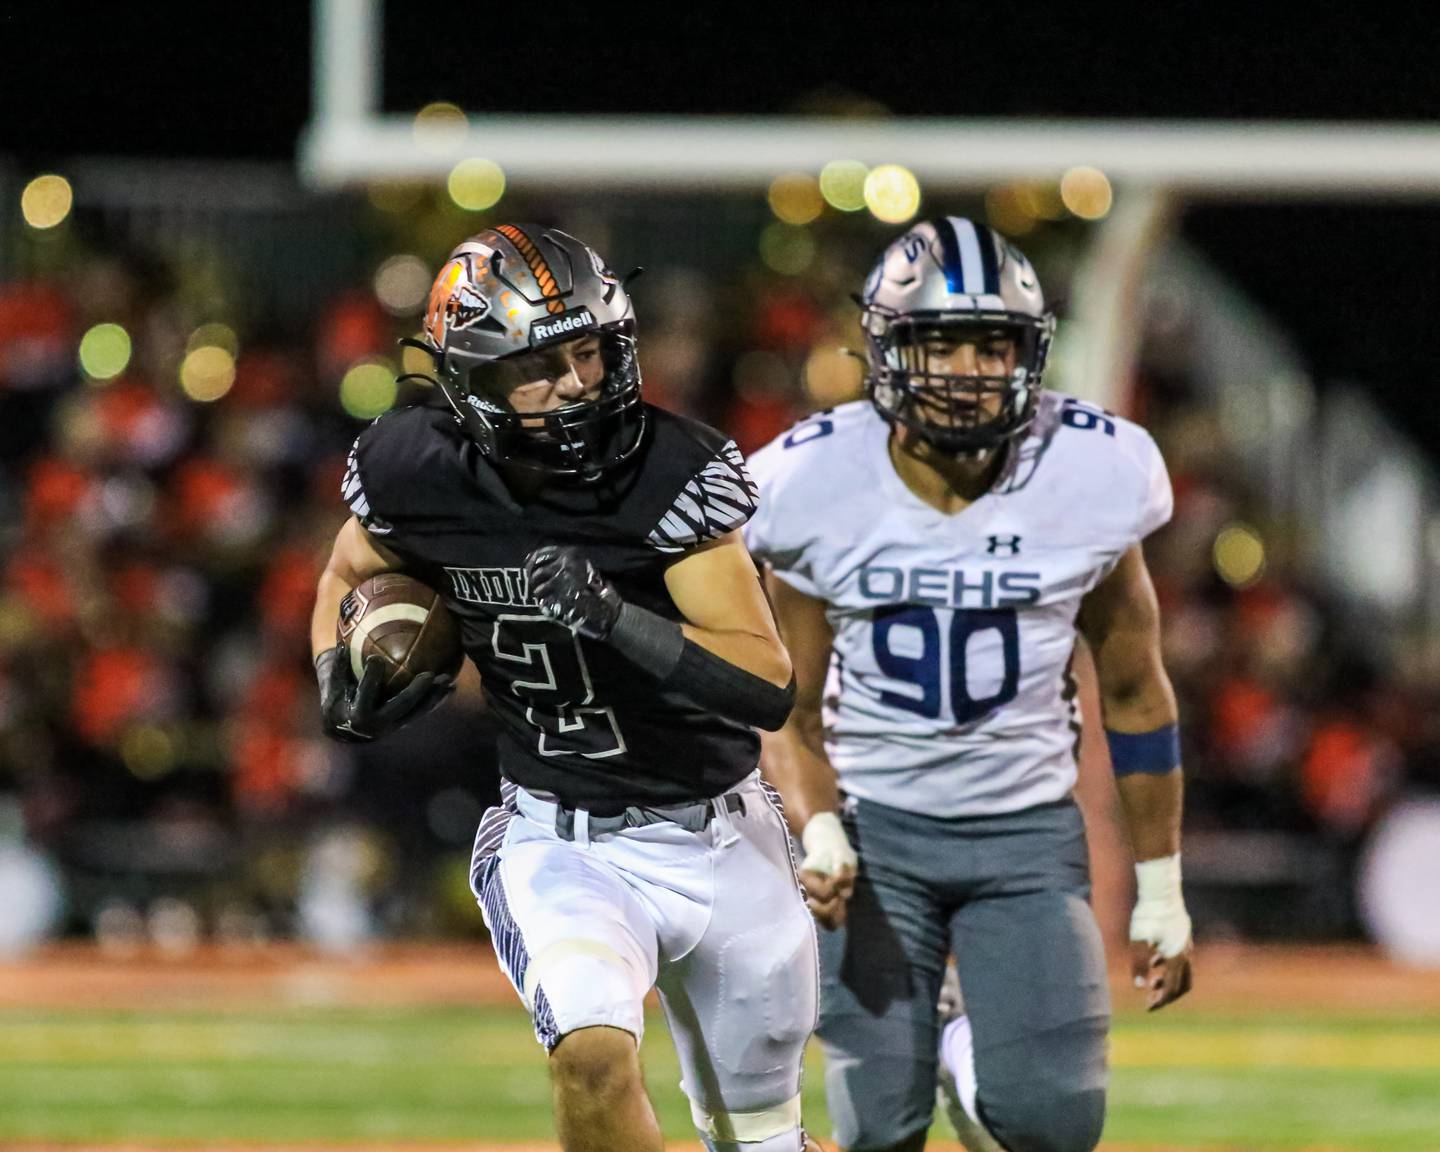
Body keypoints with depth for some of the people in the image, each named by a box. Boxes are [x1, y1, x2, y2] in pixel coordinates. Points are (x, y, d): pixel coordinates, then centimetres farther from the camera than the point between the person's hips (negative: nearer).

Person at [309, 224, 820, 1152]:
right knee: (595, 1059, -28)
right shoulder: (420, 474, -12)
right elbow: (347, 579, 12)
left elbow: (770, 687, -25)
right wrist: (344, 685, -9)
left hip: (721, 841, 0)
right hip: (559, 847, 0)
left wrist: (612, 620, -38)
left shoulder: (674, 474, -21)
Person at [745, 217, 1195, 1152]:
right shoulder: (817, 486, -12)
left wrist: (1160, 890, 8)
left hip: (1028, 828, 0)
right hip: (874, 826, 0)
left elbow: (1134, 692, 4)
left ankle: (977, 1071, 24)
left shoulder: (1091, 475, -10)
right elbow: (791, 712, -2)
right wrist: (819, 833, -22)